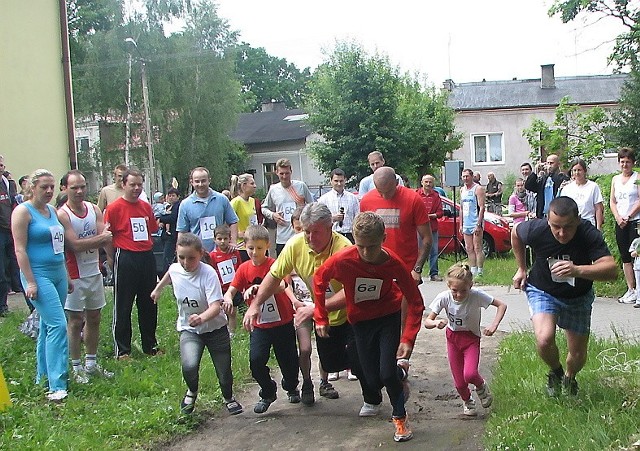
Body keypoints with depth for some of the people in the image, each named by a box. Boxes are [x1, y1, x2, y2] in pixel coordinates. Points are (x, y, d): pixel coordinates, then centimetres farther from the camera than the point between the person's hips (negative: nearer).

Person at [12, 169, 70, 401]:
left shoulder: (53, 211, 14)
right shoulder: (23, 211, -8)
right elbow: (20, 249, -12)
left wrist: (67, 277, 21)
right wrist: (30, 282, -18)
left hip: (58, 273, 8)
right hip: (38, 275, -8)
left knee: (48, 325, 13)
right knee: (58, 324, -15)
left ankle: (43, 375, 24)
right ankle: (57, 385, -13)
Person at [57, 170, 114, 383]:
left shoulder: (94, 209, 5)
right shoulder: (62, 214, -13)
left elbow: (107, 239, -4)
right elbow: (75, 245, -21)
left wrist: (87, 243, -20)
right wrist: (100, 238, -11)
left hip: (94, 272, 6)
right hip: (75, 275, -6)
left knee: (94, 318, 13)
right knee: (75, 321, 2)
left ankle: (91, 363, 26)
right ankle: (77, 368, 13)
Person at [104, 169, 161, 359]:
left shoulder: (146, 207, 10)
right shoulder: (114, 208, -7)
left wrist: (148, 248, 12)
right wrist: (111, 259, -10)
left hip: (147, 257, 6)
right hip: (125, 259, -6)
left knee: (149, 304, 13)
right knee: (123, 306, 1)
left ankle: (150, 345, 26)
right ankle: (122, 350, 10)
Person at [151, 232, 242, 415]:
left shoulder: (208, 274, -24)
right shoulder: (174, 269, -10)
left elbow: (216, 306, -33)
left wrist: (202, 318, -53)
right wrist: (158, 288, 34)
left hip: (215, 328, -2)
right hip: (188, 330, 2)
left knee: (224, 372, 5)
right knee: (189, 366, -24)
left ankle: (229, 398, 41)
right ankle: (192, 391, 12)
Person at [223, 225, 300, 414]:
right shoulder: (244, 268, -1)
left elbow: (281, 286, -31)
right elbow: (231, 290, -3)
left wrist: (257, 288, -47)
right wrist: (228, 298, -28)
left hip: (283, 322, -2)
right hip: (259, 324, 2)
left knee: (288, 359, 9)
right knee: (256, 359, -13)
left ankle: (291, 387, 43)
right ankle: (268, 393, 14)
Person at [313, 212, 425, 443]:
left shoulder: (393, 263, -25)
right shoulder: (342, 260, -26)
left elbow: (415, 302, -16)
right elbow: (319, 280, -5)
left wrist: (408, 339, -23)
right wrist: (321, 318, -1)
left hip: (389, 317, -1)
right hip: (361, 321, 1)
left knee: (387, 374, -15)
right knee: (374, 381, 2)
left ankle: (400, 417, 15)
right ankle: (400, 373, 39)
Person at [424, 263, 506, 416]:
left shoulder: (476, 295, -26)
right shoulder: (444, 297, -22)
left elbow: (502, 305, -15)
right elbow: (427, 322, -17)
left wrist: (494, 325, -27)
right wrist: (436, 323, -39)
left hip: (471, 338, -2)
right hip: (452, 338, 2)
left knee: (470, 374, -25)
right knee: (459, 383, 4)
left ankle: (481, 386, 12)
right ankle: (467, 401, 39)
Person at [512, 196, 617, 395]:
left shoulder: (589, 234, -31)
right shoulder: (536, 230, -28)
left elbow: (612, 270, -41)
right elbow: (515, 233, -3)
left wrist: (577, 270, -57)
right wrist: (522, 269, 2)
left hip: (578, 297, 1)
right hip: (542, 291, -1)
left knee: (578, 355, 9)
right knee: (544, 340, -25)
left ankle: (569, 377, 45)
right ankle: (555, 371, 10)